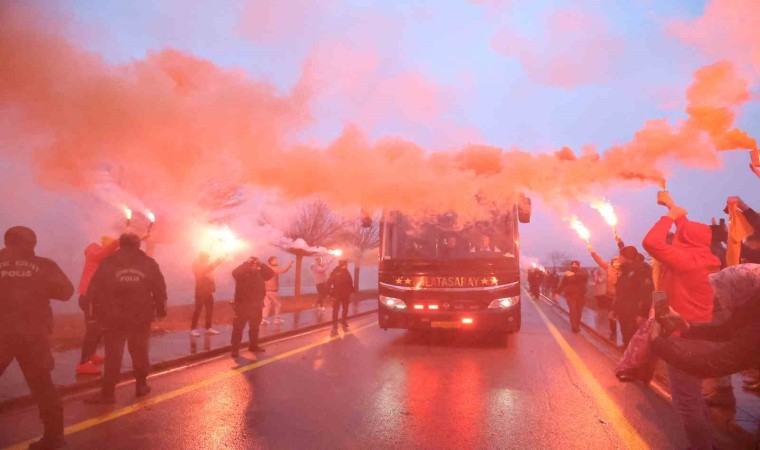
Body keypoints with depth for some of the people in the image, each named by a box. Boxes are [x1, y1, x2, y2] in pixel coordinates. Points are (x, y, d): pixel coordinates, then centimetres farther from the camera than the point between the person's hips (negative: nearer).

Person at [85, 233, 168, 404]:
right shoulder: (149, 263, 5)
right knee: (140, 352, 14)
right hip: (141, 317, 1)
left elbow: (95, 289, 0)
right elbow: (160, 289, 4)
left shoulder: (108, 263, 2)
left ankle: (108, 392, 4)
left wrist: (99, 313, 9)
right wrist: (161, 310, 15)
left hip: (114, 317, -1)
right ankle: (141, 386, 20)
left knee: (113, 355, 4)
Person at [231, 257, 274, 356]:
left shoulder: (259, 273, 8)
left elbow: (271, 274, -1)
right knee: (238, 327, -5)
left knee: (255, 327, 17)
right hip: (243, 305, -6)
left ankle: (253, 346, 31)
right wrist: (246, 263, -24)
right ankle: (235, 349, -2)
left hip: (256, 305, 6)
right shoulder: (242, 273, -8)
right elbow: (235, 273, -30)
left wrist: (261, 265, -8)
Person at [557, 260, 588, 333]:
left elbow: (585, 276, -23)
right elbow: (563, 284, 3)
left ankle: (577, 326, 25)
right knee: (573, 311, -12)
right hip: (570, 295, -1)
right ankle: (574, 327, -11)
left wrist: (574, 274, -36)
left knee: (579, 311, 6)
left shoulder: (582, 272, 1)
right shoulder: (568, 274, 3)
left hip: (580, 295, 1)